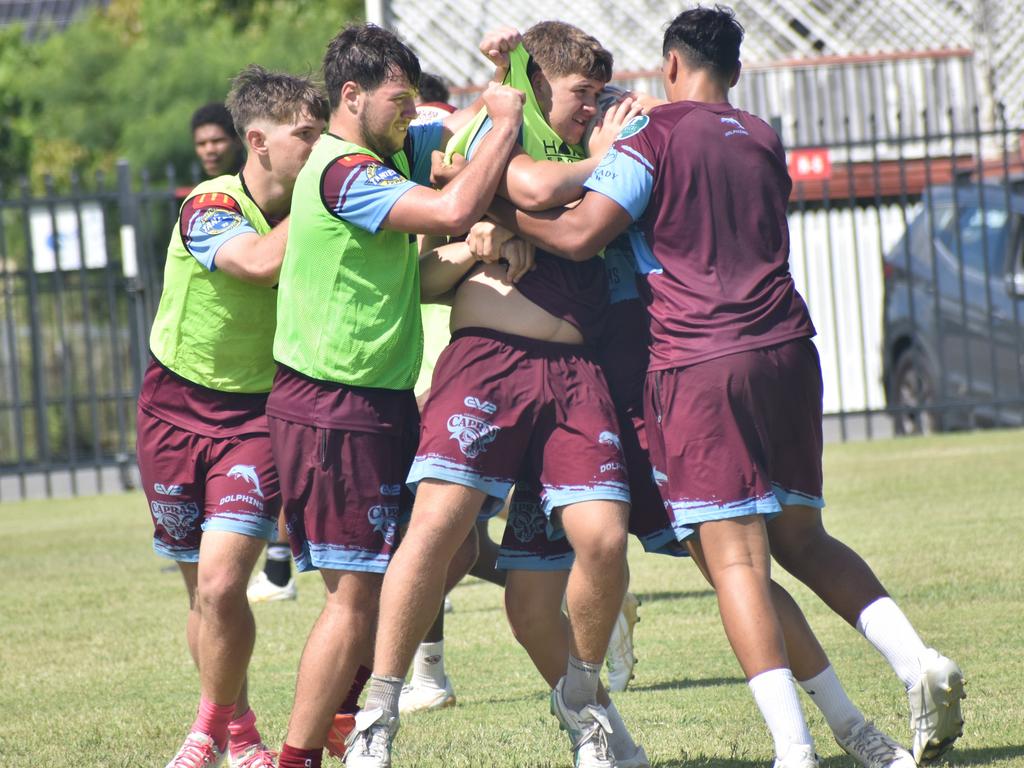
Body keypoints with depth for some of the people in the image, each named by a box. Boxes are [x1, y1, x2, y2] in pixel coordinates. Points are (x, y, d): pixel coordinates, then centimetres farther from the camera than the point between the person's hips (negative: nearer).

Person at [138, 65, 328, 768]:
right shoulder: (208, 208, -16)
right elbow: (262, 261, -35)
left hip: (258, 413, 1)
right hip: (177, 410, 0)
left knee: (221, 584, -17)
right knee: (203, 591, 10)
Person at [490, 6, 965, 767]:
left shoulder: (655, 136, -2)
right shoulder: (764, 141, 19)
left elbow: (579, 234, -8)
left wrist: (503, 210, 8)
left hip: (700, 362, -6)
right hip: (785, 348, 6)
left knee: (735, 556, -7)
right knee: (802, 537, 16)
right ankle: (917, 661, -4)